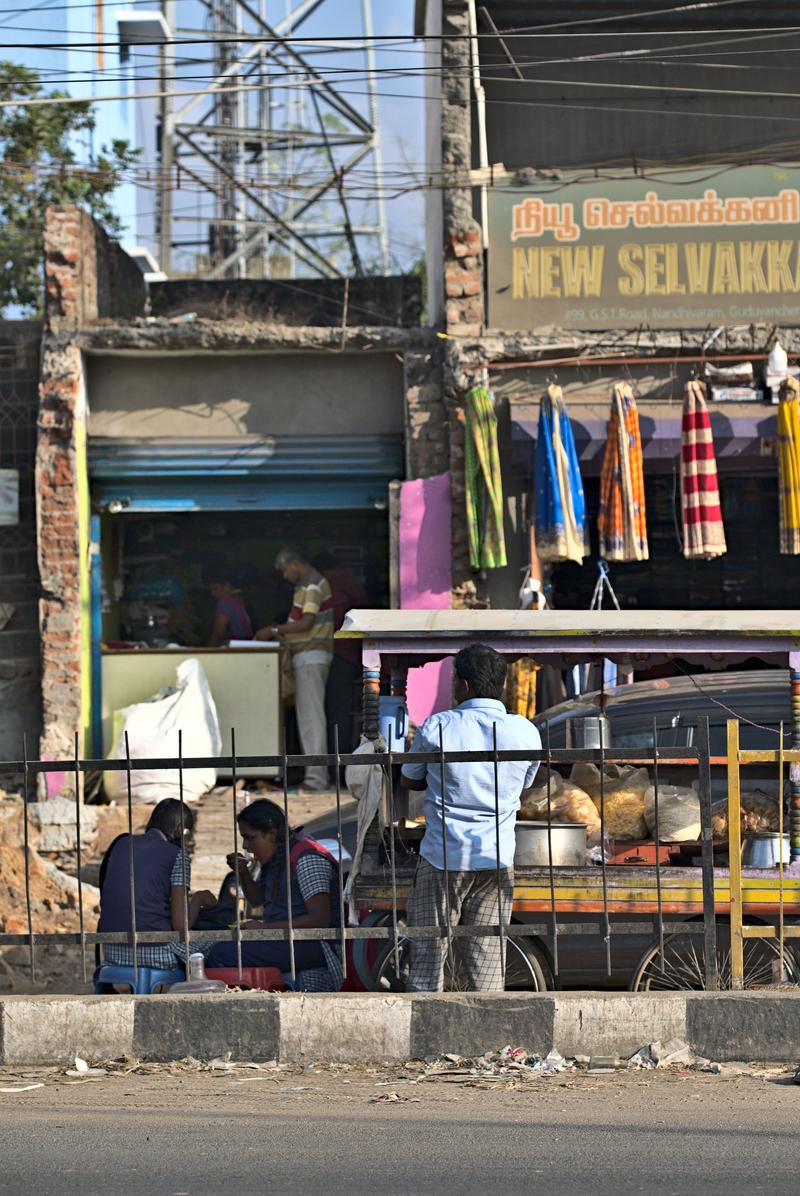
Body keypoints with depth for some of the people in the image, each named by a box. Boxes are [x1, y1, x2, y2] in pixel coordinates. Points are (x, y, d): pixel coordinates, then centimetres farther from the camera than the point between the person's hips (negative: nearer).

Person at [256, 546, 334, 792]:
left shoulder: (312, 585, -13)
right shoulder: (308, 584, 19)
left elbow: (306, 623, -20)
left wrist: (274, 630, -12)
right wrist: (280, 631, 13)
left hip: (310, 656, -11)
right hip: (309, 656, 11)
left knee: (311, 716, -12)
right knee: (309, 715, 11)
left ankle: (316, 777, -16)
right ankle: (316, 773, 12)